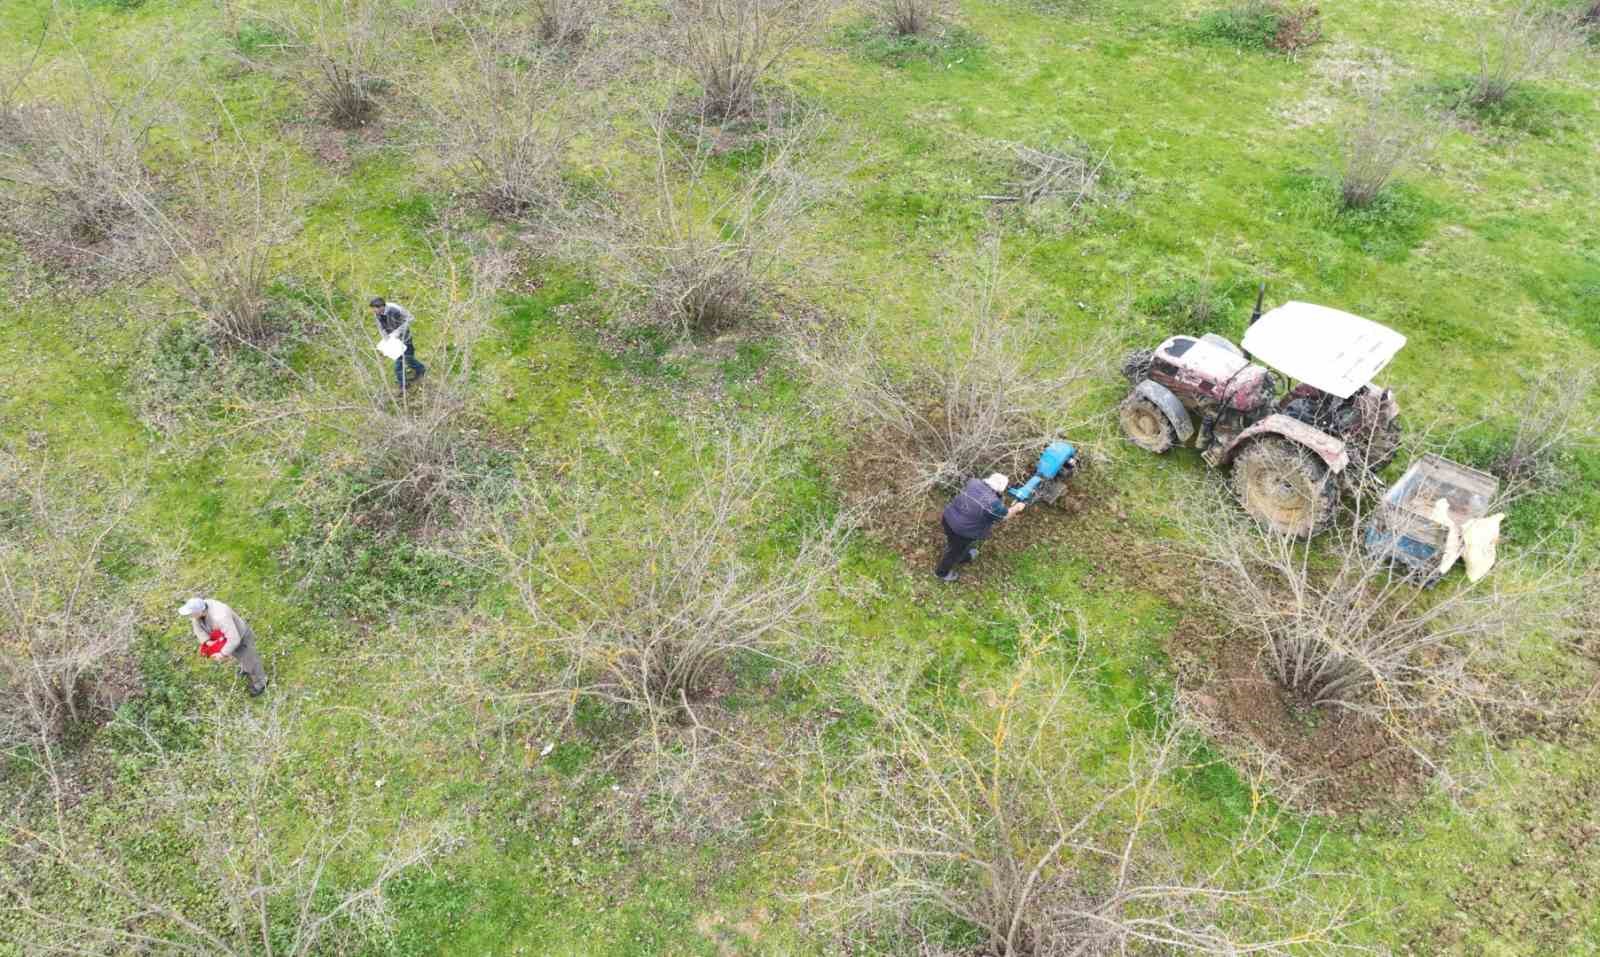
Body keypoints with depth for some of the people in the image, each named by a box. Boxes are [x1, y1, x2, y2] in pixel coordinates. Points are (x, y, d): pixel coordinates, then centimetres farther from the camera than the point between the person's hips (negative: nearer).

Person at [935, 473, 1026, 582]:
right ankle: (942, 573, 46)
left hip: (948, 518, 7)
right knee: (956, 551, 22)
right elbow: (1005, 515, -9)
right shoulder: (993, 503, -28)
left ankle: (964, 558, 65)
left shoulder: (974, 482, -10)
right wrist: (1017, 508, 12)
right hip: (962, 531, -6)